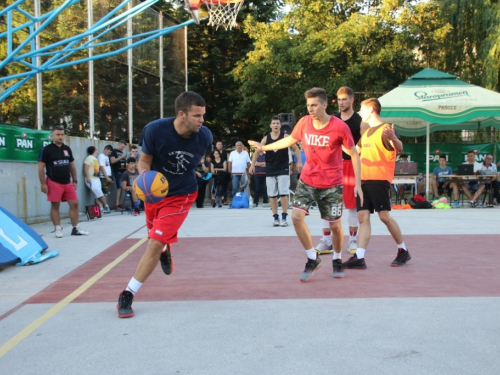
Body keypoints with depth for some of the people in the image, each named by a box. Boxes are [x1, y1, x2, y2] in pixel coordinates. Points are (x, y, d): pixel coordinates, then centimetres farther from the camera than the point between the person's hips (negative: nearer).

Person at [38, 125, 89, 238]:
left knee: (74, 204, 2)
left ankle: (75, 229, 10)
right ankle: (58, 229, 8)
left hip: (68, 182, 5)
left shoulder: (67, 149, 12)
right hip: (54, 182, -5)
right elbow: (41, 168, -6)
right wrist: (43, 183, -12)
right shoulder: (46, 149, -5)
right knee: (55, 206, 0)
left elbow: (72, 166, 18)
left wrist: (75, 181, 14)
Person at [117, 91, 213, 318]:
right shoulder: (155, 130, -25)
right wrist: (143, 176, -32)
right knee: (156, 235, 23)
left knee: (155, 244, -12)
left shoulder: (205, 136, -19)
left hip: (180, 196, -2)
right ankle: (166, 252, 61)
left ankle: (128, 295, -1)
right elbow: (144, 160, -12)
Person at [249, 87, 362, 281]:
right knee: (296, 216, -13)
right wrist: (265, 147, 21)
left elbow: (354, 154, -6)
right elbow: (290, 140, 16)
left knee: (335, 225, 4)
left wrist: (357, 183, -12)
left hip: (332, 184, -3)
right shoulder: (304, 122, -3)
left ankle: (337, 260, 31)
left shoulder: (339, 127, -14)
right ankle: (313, 259, 3)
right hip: (307, 180, 3)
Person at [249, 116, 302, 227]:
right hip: (270, 170, 3)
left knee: (283, 193, -7)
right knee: (272, 195, 4)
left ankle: (284, 217, 2)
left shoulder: (285, 137, -3)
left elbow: (296, 148, -1)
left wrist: (299, 161, -12)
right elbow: (257, 151, 7)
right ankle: (275, 217, 12)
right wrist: (253, 164, -1)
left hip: (283, 169, -3)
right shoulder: (266, 138, 3)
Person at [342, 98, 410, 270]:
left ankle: (403, 251, 12)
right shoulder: (366, 132, 19)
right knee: (363, 217, -1)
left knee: (384, 215, -6)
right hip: (364, 180, 8)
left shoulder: (385, 129, -6)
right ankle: (359, 257, -5)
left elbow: (399, 148, -22)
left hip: (379, 179, -8)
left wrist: (393, 138, -43)